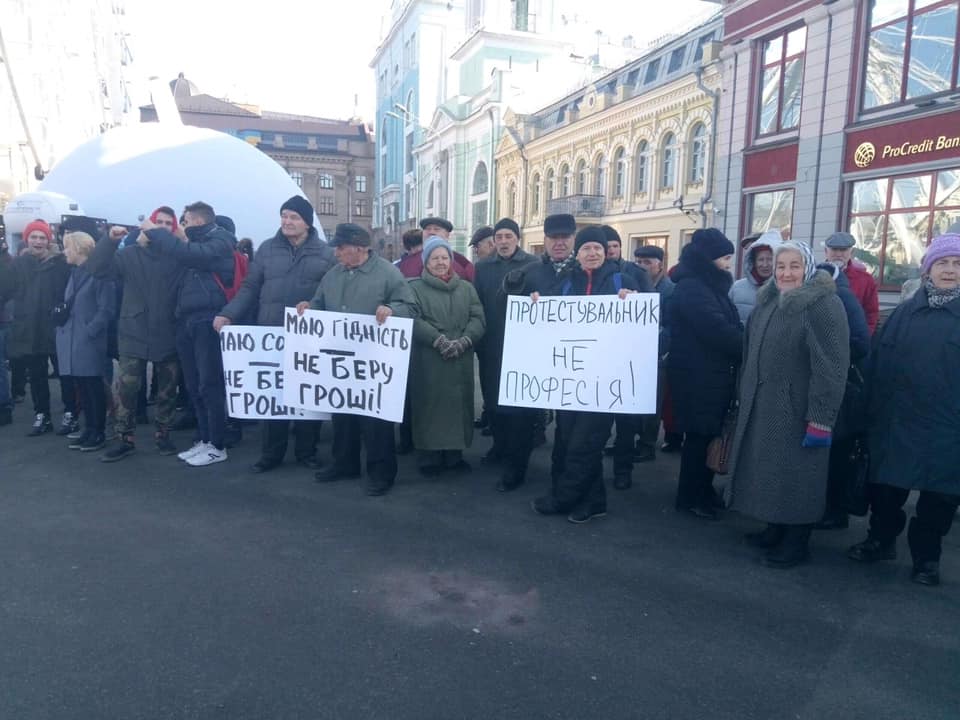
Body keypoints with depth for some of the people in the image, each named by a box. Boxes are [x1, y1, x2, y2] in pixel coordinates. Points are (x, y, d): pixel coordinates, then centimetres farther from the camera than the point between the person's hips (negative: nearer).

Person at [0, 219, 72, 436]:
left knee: (65, 373, 5)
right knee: (36, 376, 12)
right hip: (29, 330, 4)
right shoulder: (18, 264, 7)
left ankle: (70, 414, 15)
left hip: (56, 328, -4)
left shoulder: (61, 263, -6)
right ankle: (41, 416, 23)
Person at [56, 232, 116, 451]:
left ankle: (99, 434, 9)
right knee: (82, 388, 12)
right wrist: (62, 322, 8)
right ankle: (89, 431, 20)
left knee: (94, 388, -1)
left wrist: (89, 331, -18)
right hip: (72, 341, 8)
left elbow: (106, 308, -14)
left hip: (89, 341, -8)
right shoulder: (74, 273, 17)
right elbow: (69, 306, 22)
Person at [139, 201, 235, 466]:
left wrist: (154, 232, -10)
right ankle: (203, 439, 21)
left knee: (210, 386, -5)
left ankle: (217, 446, 3)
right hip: (187, 322, 8)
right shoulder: (195, 243, 21)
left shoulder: (220, 243, -5)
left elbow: (187, 254, -20)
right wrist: (151, 237, 2)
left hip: (207, 323, -8)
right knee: (194, 387, 11)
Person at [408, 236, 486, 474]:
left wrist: (463, 341, -14)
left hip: (461, 362, 3)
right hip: (427, 362, -3)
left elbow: (478, 319, 4)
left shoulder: (466, 288, 14)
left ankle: (455, 455, 17)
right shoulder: (415, 288, 5)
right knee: (430, 406, -1)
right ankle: (430, 457, 8)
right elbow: (413, 320, -9)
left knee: (458, 405, 6)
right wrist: (440, 341, -19)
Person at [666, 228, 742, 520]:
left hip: (713, 374, 9)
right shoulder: (691, 289, -15)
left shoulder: (710, 286, 16)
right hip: (698, 376, -9)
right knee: (700, 434, -1)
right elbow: (719, 331, -22)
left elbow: (729, 326, 13)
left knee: (708, 433, 13)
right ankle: (690, 498, 12)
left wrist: (746, 346, -3)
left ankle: (703, 490, 26)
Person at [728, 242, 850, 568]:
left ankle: (797, 542, 19)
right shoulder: (767, 301, 10)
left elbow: (831, 367, -20)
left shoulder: (824, 305, -15)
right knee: (770, 470, 16)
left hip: (797, 409, -7)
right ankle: (775, 530, 32)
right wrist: (744, 396, 18)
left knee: (796, 475, 4)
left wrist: (820, 420, -23)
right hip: (762, 405, 8)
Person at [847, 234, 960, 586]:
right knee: (885, 485, 12)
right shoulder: (904, 313, 6)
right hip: (897, 421, 2)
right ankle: (881, 539, 32)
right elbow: (878, 365, 5)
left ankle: (926, 556, 26)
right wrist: (874, 413, 1)